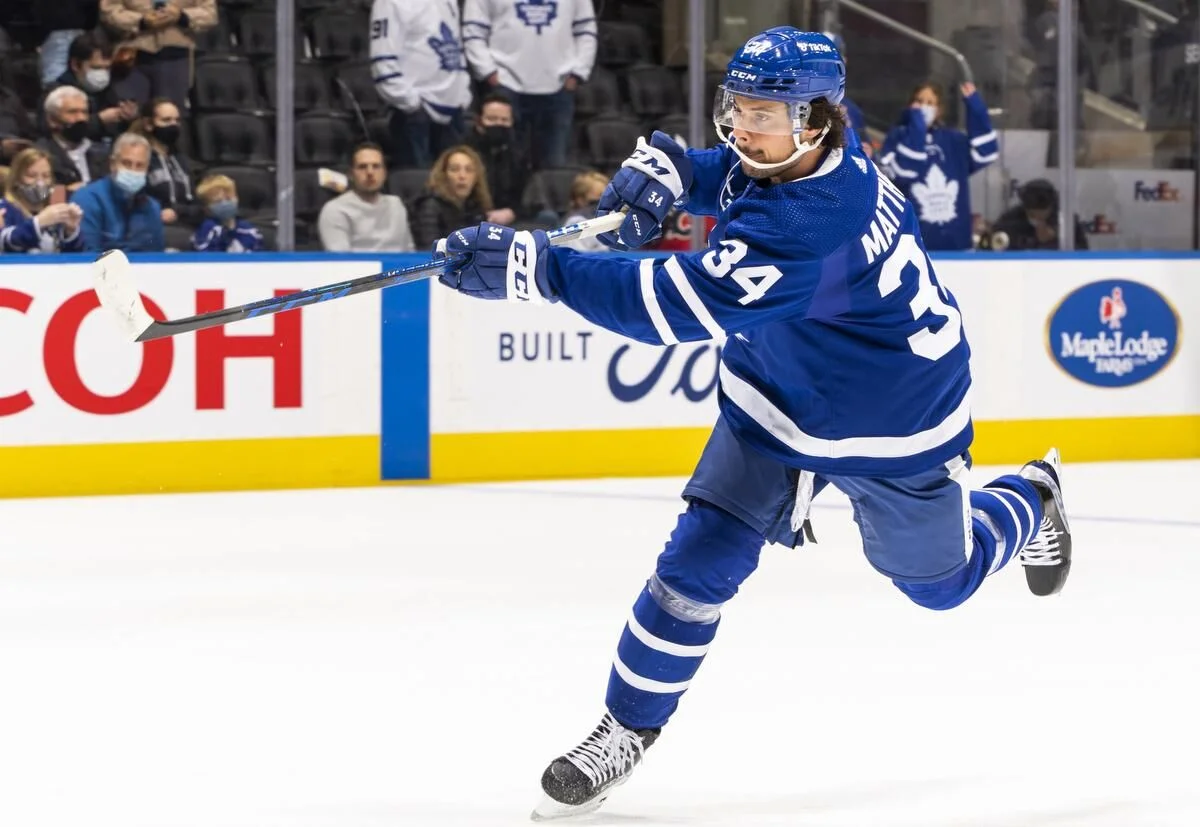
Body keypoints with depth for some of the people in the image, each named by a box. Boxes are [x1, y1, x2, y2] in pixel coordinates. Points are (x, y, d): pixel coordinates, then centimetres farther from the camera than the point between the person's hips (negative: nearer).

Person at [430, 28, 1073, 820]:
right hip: (779, 398, 7)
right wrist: (664, 169, -13)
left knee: (938, 576, 20)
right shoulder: (795, 151, -15)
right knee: (699, 559, -7)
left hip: (894, 426, -6)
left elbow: (680, 304, -47)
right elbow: (727, 171, 11)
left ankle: (1032, 500, 53)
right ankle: (628, 728, 7)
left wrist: (533, 266, -52)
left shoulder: (805, 225, -42)